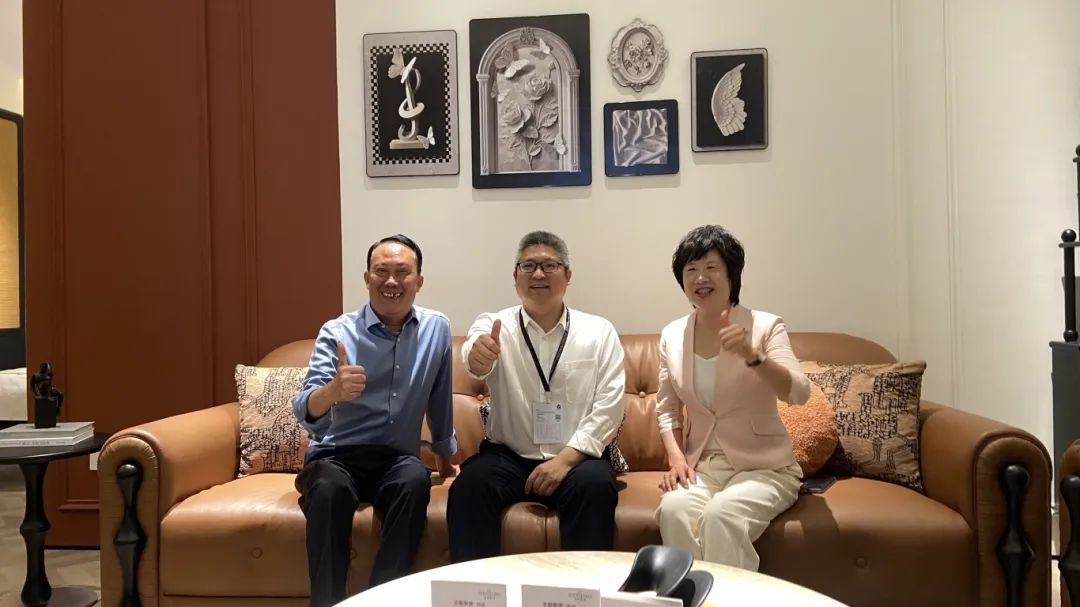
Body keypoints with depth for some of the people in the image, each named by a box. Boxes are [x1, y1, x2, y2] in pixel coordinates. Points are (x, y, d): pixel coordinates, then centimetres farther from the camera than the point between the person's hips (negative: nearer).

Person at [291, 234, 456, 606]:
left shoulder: (437, 329, 2)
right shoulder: (336, 332, -7)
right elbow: (305, 413, -19)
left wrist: (445, 455, 24)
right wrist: (334, 390, -42)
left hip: (397, 459, 2)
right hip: (336, 456, -1)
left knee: (415, 480, -33)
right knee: (330, 487, -35)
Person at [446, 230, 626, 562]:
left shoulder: (599, 331, 4)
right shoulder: (495, 326, 2)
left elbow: (609, 406, -3)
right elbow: (474, 361, -23)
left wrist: (566, 458, -16)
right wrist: (477, 355, -49)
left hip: (577, 456, 0)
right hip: (509, 455, 1)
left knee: (595, 484, -30)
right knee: (470, 483, -27)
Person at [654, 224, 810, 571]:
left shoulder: (764, 326, -6)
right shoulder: (672, 336, 5)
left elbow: (799, 394, -18)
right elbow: (666, 409, 10)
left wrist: (751, 355, -33)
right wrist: (676, 457, -7)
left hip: (764, 467, -3)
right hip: (701, 466, 3)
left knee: (720, 514, -33)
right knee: (672, 509, -29)